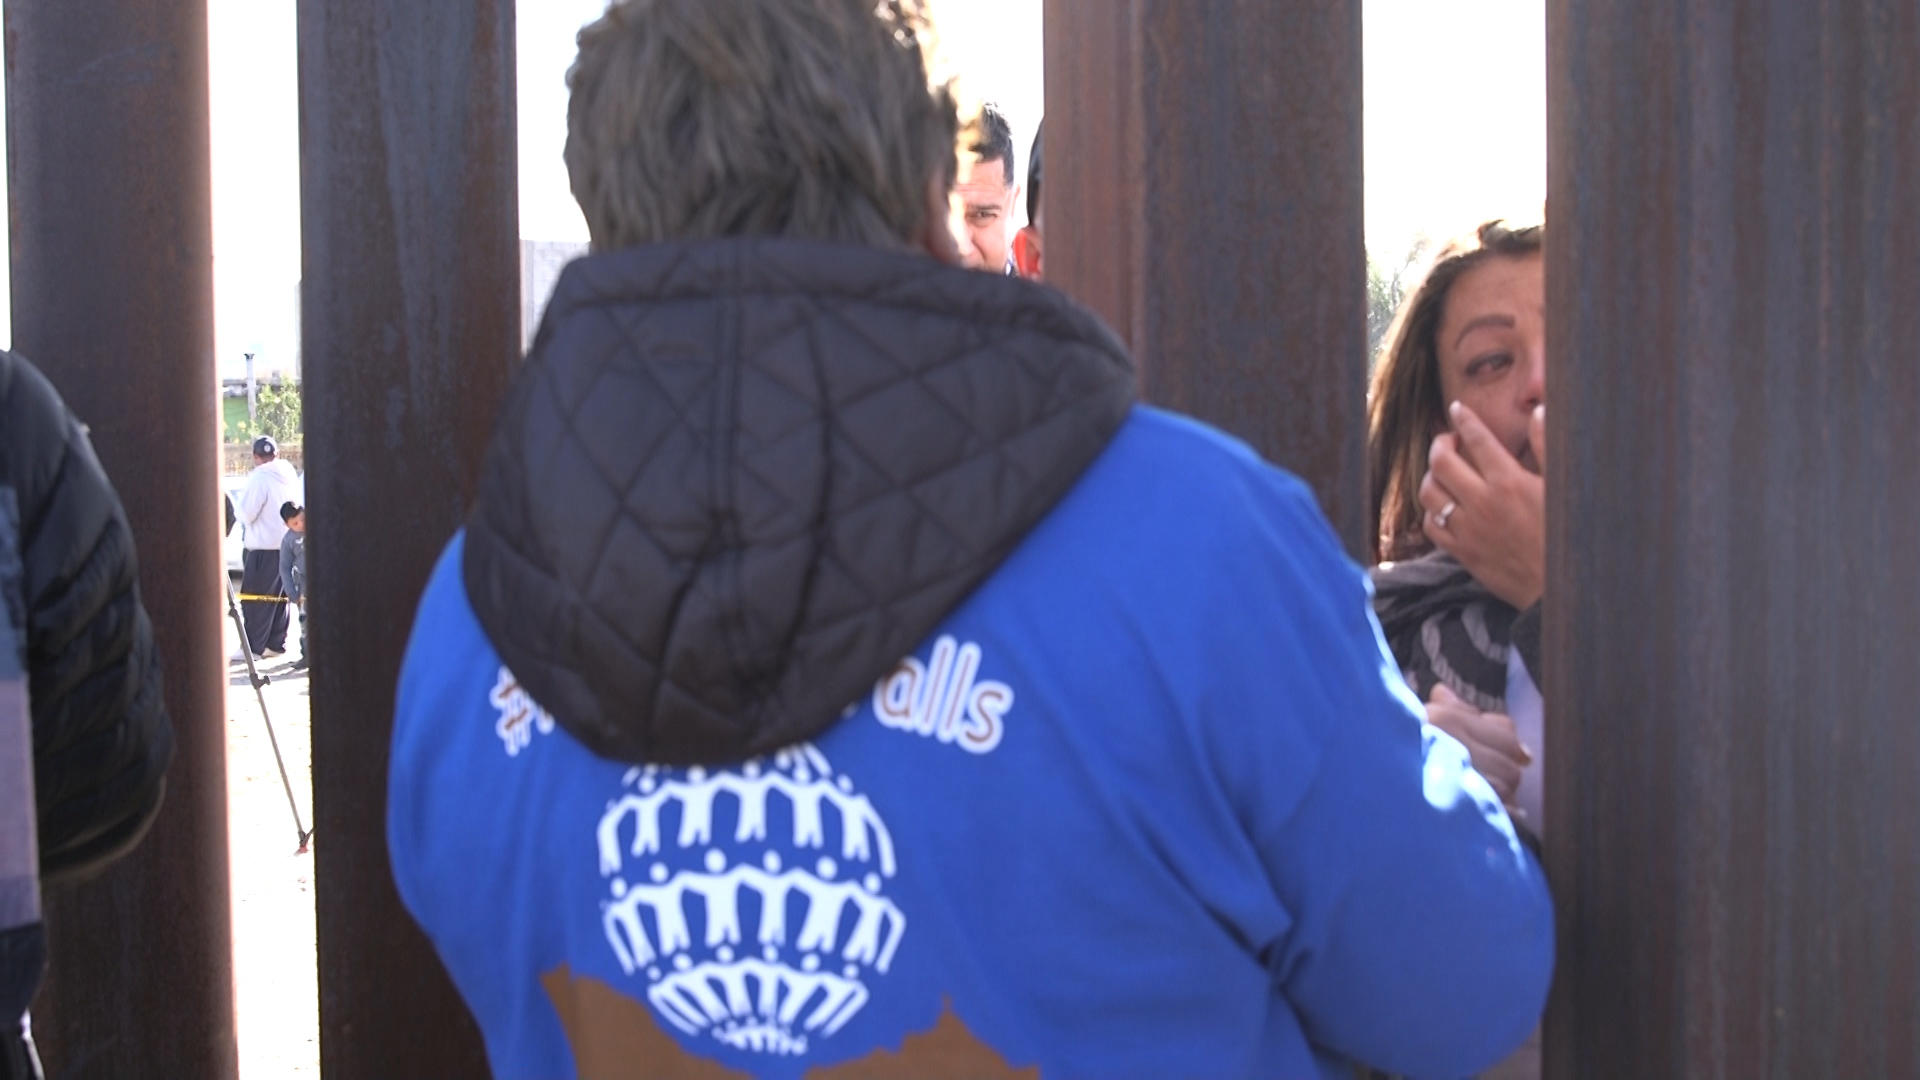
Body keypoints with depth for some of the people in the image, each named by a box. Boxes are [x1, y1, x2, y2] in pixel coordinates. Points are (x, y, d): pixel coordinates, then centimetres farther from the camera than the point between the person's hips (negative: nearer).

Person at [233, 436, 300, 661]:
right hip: (286, 543, 7)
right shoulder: (290, 476, 7)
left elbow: (247, 513, -15)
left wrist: (245, 523, 5)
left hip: (263, 546, -7)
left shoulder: (259, 478, -15)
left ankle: (253, 647, -5)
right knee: (279, 596, 14)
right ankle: (276, 643, 17)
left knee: (254, 598, -3)